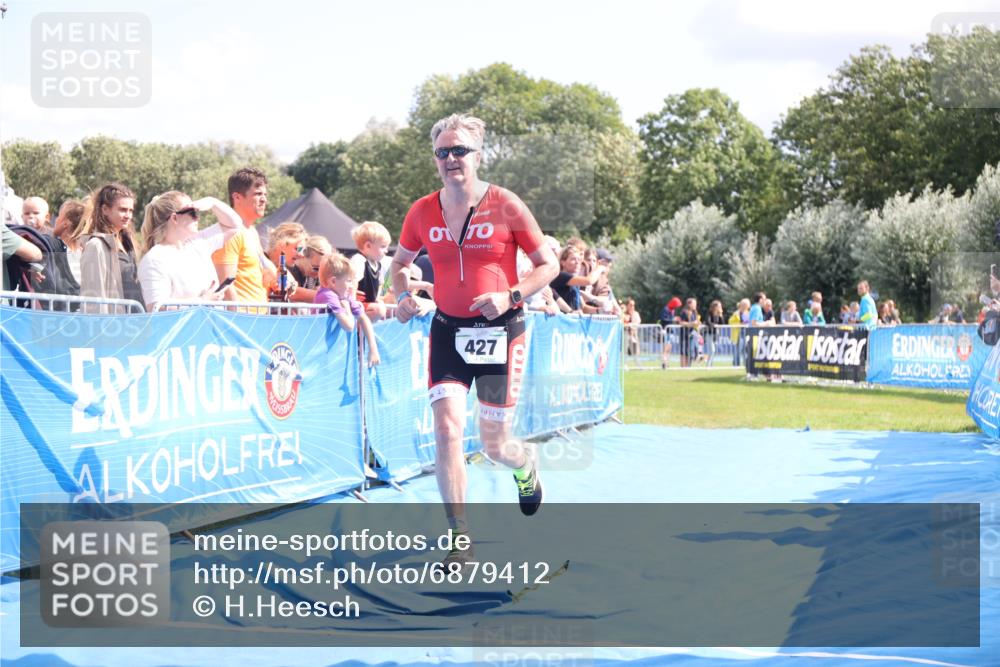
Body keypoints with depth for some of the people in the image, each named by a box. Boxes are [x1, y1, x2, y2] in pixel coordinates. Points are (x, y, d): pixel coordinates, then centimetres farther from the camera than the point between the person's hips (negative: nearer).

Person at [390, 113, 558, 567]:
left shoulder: (505, 206, -8)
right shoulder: (423, 213, 1)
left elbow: (548, 265, -2)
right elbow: (400, 262, 18)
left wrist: (509, 295, -17)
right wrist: (403, 296, -3)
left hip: (499, 330, -2)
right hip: (447, 330, 2)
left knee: (495, 445, 3)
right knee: (447, 431, -13)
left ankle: (526, 467, 43)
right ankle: (460, 541, -4)